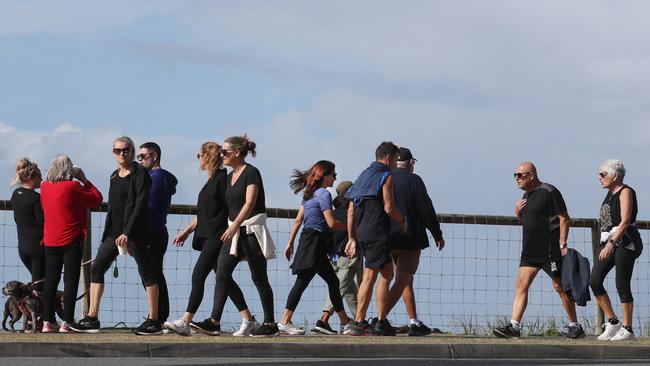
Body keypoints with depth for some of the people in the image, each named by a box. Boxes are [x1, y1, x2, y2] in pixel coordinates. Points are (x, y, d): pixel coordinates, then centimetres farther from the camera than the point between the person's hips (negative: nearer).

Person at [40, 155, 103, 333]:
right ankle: (67, 323, -5)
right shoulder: (72, 187, -14)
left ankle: (48, 321, 8)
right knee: (71, 281, -1)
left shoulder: (45, 186, 2)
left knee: (50, 280, 9)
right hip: (72, 241, -5)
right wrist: (84, 180, 1)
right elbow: (97, 199, -8)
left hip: (50, 241, 5)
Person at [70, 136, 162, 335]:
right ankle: (92, 318, 3)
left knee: (146, 272, -4)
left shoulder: (140, 174, -7)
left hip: (135, 231, -8)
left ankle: (154, 321, -1)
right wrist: (109, 233, 18)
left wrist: (128, 233, -21)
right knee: (96, 268, 2)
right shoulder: (115, 176, 16)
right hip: (114, 230, 8)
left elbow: (141, 205, -15)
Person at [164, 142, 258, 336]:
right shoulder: (210, 182, 19)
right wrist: (186, 231, 23)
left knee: (198, 275, -14)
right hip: (208, 237, 10)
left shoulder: (221, 179, -10)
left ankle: (185, 322, -18)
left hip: (218, 236, -10)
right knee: (224, 279, 9)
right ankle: (248, 320, 11)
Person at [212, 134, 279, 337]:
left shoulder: (251, 173, -10)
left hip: (252, 230, -8)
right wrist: (231, 227, 16)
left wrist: (234, 226, -27)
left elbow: (249, 203, -19)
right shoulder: (230, 176, 14)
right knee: (221, 275, -2)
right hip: (234, 231, 8)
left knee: (259, 278, -3)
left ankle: (270, 324, 4)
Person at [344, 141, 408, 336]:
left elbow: (351, 209, 16)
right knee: (370, 277, -6)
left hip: (362, 232, 8)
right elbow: (389, 207, -14)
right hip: (377, 232, -8)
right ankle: (359, 323, -9)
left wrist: (351, 238, 18)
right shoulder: (386, 176, -5)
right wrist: (403, 221, 5)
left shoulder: (364, 175, 19)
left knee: (387, 273, 15)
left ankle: (381, 322, 12)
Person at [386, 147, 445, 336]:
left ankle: (414, 322, 18)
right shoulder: (413, 181, -9)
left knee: (406, 280, 16)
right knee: (402, 281, -6)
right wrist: (437, 235, 1)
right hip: (410, 240, -6)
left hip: (389, 240, 6)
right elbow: (426, 210, -9)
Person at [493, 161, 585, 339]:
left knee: (560, 287, -1)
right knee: (521, 284, -3)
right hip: (530, 250, 8)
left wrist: (562, 244, -21)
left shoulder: (549, 192, -11)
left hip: (550, 250, -8)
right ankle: (514, 326, -8)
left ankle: (575, 327, 9)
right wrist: (518, 212, 5)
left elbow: (564, 219, -14)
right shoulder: (527, 195, 15)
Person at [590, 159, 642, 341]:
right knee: (594, 281, -2)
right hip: (608, 243, 9)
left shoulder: (626, 192, -9)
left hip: (625, 242, -9)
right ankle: (612, 322, 7)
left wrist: (612, 243, -28)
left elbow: (625, 221, -19)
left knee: (622, 285, -7)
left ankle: (627, 329, 0)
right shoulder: (610, 193, 17)